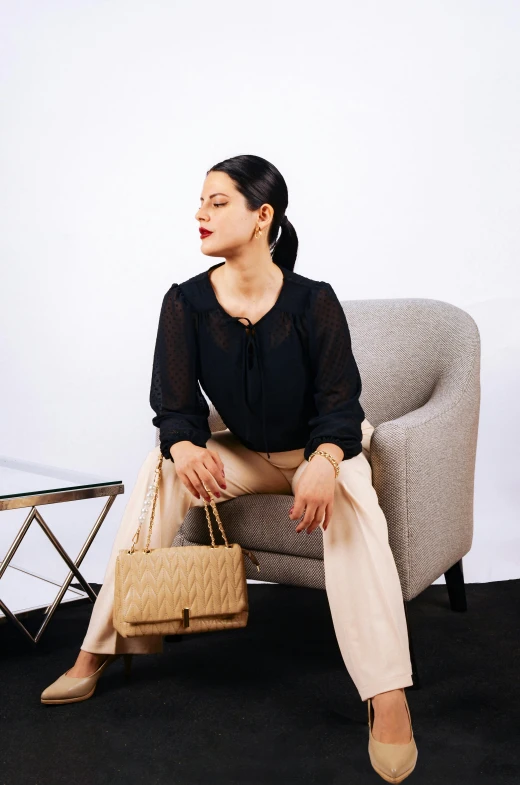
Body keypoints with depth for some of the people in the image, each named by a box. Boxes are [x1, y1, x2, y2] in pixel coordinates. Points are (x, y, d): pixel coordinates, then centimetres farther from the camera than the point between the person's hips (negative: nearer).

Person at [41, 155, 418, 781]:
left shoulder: (313, 301, -18)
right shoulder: (186, 303, -12)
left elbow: (339, 404, -18)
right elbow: (175, 405, -12)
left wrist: (324, 462, -41)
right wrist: (185, 447, -37)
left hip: (317, 449, -2)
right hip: (240, 454, 3)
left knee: (350, 495, -36)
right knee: (160, 468, -24)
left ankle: (388, 697, -35)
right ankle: (99, 652, -16)